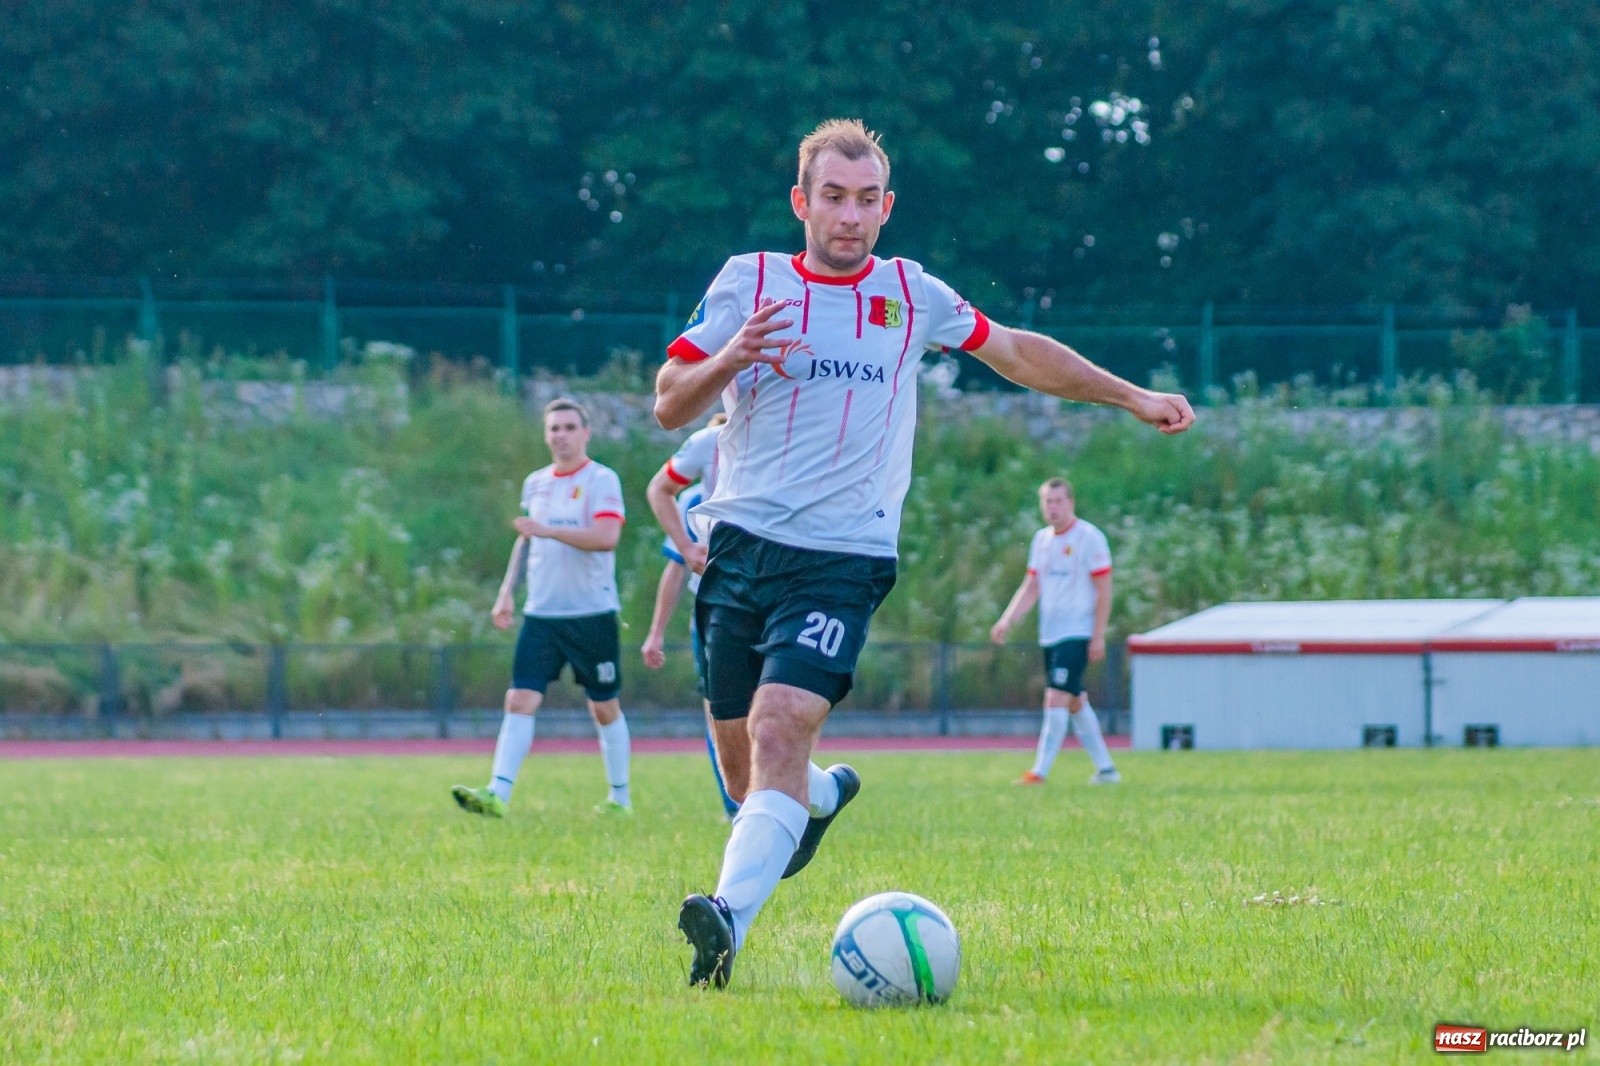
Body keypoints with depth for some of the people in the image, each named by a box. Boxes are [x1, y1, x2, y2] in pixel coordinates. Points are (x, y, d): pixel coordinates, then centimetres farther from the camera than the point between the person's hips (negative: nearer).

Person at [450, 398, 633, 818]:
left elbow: (607, 536, -19)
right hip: (541, 612, 4)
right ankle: (497, 795, -16)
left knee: (604, 708, 6)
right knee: (520, 700, -9)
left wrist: (548, 530, -23)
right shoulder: (535, 483, 13)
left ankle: (620, 796, 20)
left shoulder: (601, 480, -6)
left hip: (592, 613, -4)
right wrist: (507, 590, 16)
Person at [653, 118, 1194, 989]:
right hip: (740, 547, 2)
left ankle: (731, 916, -36)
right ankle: (821, 795, 44)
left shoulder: (911, 294, 10)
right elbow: (669, 406, 2)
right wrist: (731, 359, -19)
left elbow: (1017, 352, 26)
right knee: (741, 766, 9)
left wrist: (1133, 398, 27)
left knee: (779, 730, -24)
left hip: (843, 558, -2)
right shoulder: (747, 281, 5)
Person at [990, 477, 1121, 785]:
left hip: (1077, 634, -8)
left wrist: (1098, 637, -13)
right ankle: (1105, 769, 21)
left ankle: (1040, 772, -17)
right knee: (1075, 703, 12)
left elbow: (1104, 589, -9)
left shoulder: (1089, 537, -8)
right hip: (1050, 635, 8)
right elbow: (1031, 587, 14)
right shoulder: (1041, 539, 13)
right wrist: (1006, 621, 0)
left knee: (1056, 699, -14)